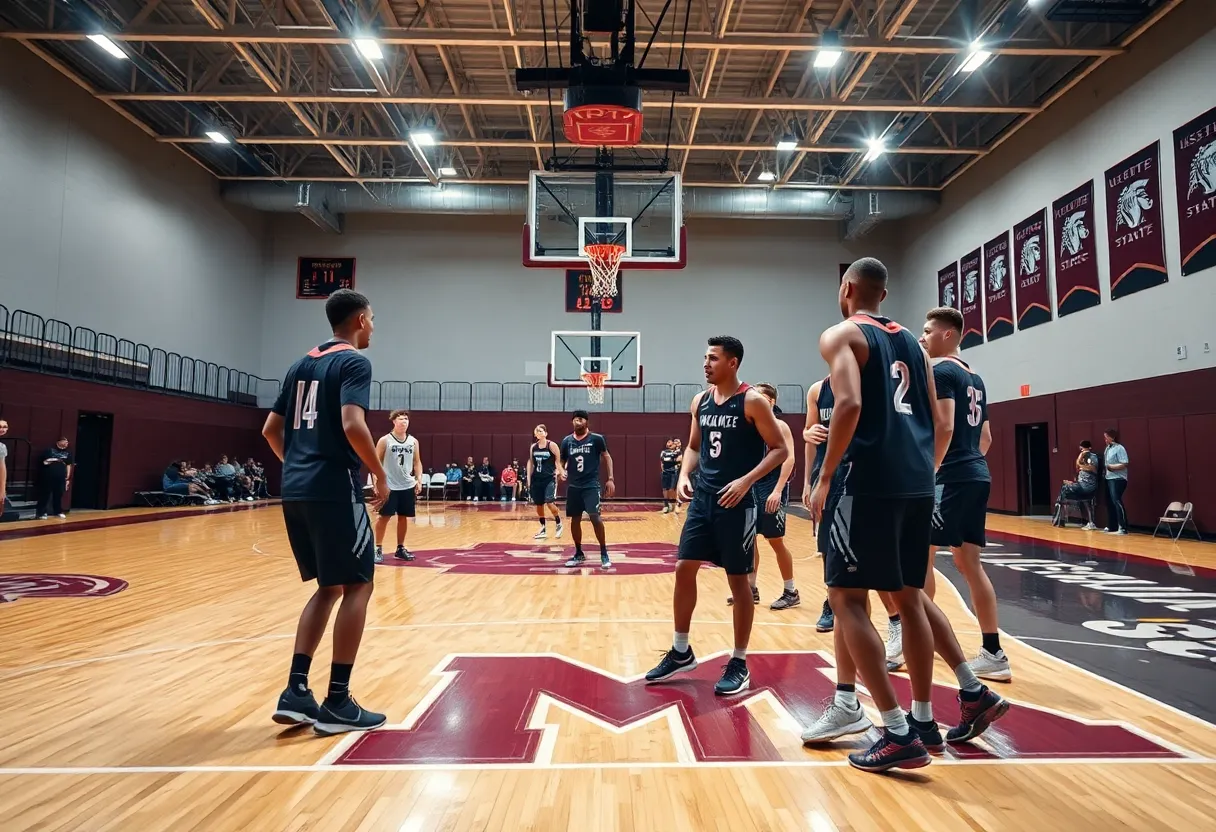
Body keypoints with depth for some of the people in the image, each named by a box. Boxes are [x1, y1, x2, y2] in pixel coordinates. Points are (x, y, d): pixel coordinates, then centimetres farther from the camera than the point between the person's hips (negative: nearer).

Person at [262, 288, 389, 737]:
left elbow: (271, 430, 19)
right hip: (335, 489, -8)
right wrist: (380, 475, -10)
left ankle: (295, 692, 13)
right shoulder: (354, 362, -7)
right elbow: (352, 425, -22)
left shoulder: (302, 364, 18)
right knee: (358, 584, 2)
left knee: (329, 586, 16)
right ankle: (337, 703, 5)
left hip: (296, 489, 8)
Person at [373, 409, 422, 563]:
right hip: (389, 486, -4)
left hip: (408, 485, 4)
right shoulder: (385, 440, -5)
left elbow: (417, 462, 12)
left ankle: (400, 548, 20)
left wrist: (419, 479, -1)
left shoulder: (413, 441, 6)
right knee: (384, 516, -2)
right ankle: (378, 549, 8)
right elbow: (376, 462, -4)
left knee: (404, 517, 10)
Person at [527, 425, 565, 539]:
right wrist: (529, 479, 10)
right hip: (536, 479, 6)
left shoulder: (552, 445, -7)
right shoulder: (533, 447, 8)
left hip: (549, 478, -5)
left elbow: (558, 461, -5)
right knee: (538, 504, 9)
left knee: (550, 503, -16)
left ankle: (559, 523, 8)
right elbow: (530, 463, 14)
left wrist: (561, 473, -17)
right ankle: (543, 529, 22)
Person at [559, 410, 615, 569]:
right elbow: (563, 461, 15)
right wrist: (562, 470, -8)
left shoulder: (597, 439, -5)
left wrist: (610, 479, -4)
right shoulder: (567, 441, 4)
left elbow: (606, 457, 3)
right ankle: (579, 554, 24)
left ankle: (604, 554, -2)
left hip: (591, 485, -4)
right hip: (573, 486, 4)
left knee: (595, 516, -16)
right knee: (575, 520, 8)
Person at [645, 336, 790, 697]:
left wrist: (746, 480, -21)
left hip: (737, 502, -6)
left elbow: (780, 449, -10)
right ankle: (681, 653, 22)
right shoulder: (700, 401, 9)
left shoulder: (752, 401, -10)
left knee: (738, 580, 3)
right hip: (703, 499, 6)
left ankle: (739, 664, 18)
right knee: (684, 568, 7)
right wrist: (684, 475, 1)